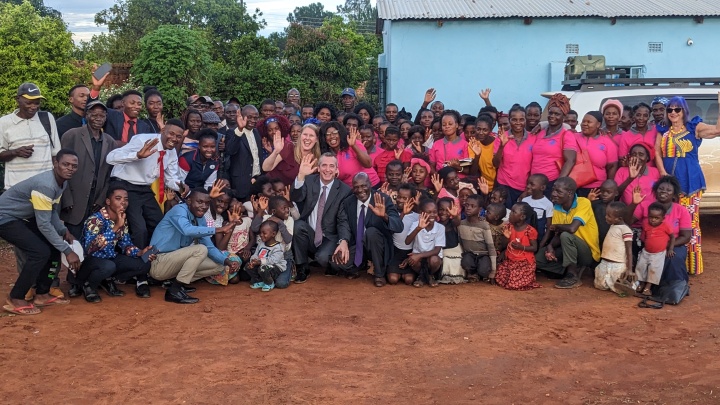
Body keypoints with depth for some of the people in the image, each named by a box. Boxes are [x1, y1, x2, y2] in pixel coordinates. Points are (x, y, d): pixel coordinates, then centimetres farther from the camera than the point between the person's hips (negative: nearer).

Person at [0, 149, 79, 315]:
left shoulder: (62, 182, -1)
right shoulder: (45, 185, -30)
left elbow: (52, 211, 11)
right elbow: (44, 224, -29)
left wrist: (64, 232, -6)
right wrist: (67, 251, -25)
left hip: (22, 217, 10)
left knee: (51, 247, 7)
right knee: (40, 252, -18)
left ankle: (42, 294, 17)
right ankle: (15, 300, -4)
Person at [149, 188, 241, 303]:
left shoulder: (200, 219, 6)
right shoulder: (179, 210, -18)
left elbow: (209, 247, 5)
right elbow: (187, 230, -39)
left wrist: (227, 261, -12)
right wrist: (219, 229, -38)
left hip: (174, 261, 9)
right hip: (158, 264, -9)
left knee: (218, 266, 4)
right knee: (200, 249, -26)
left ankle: (177, 282, 4)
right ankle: (175, 290, -20)